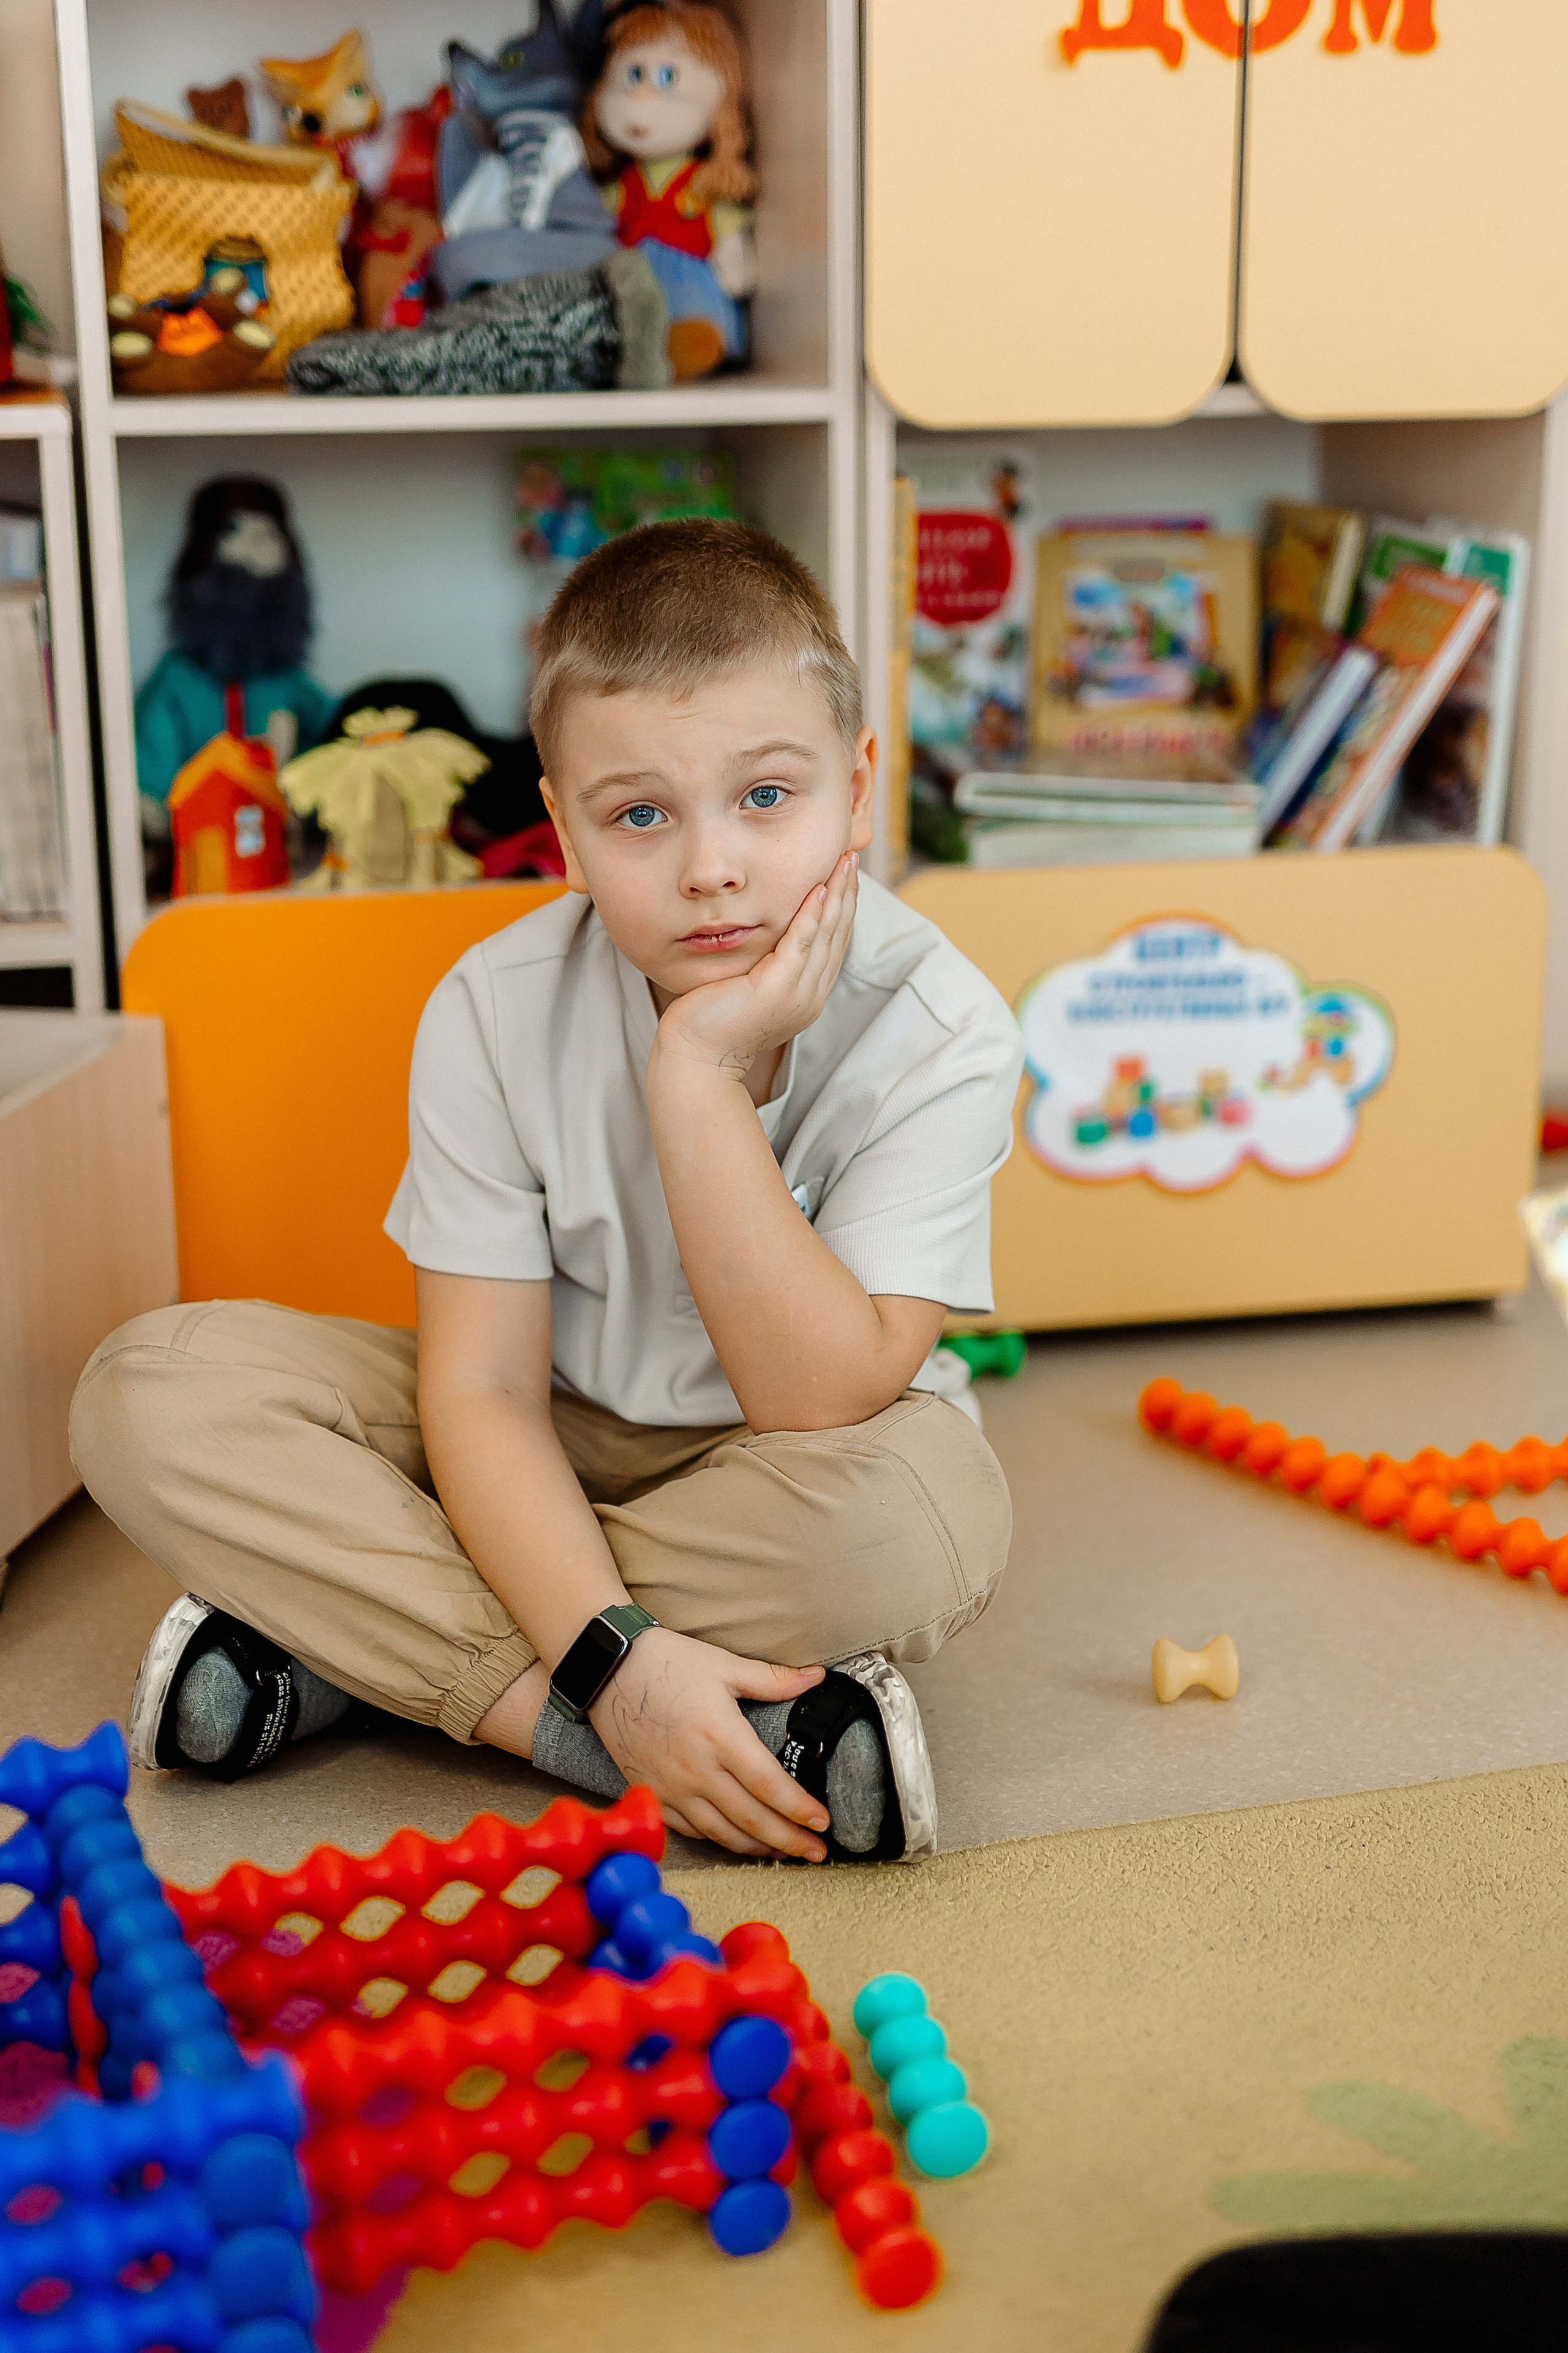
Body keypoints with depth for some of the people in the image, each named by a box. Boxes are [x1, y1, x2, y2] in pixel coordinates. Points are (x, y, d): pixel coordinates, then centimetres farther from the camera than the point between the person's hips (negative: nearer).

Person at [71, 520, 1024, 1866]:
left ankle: (339, 1652, -24)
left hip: (764, 1479, -1)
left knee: (932, 1513, -38)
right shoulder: (496, 1012, -16)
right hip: (548, 1462, 2)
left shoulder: (941, 1034, -22)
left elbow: (819, 1401, -29)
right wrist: (614, 1657, -34)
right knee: (150, 1392, -19)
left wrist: (698, 1075, -35)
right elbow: (483, 1385, -18)